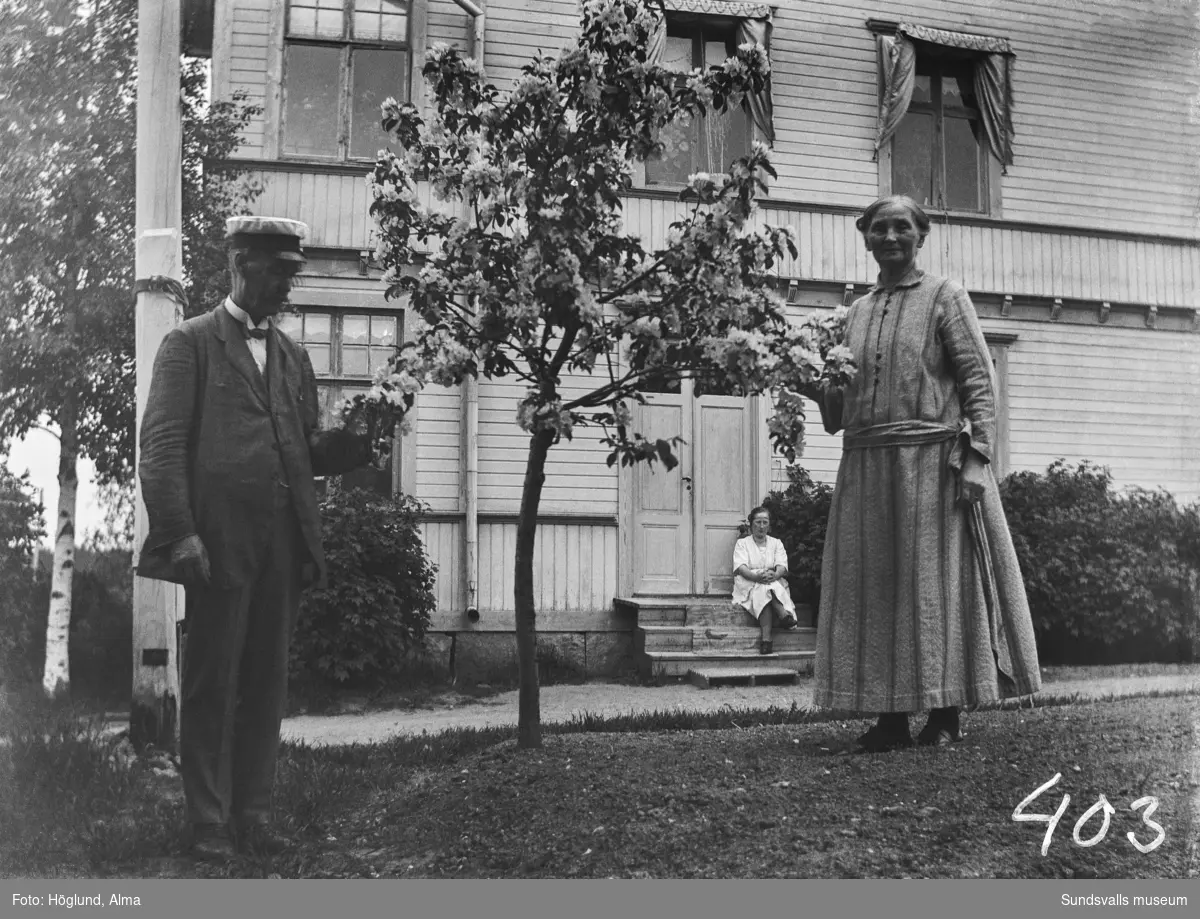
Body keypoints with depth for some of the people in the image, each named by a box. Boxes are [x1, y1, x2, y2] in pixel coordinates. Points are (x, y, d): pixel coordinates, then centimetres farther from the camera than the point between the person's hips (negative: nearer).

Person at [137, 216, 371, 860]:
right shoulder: (190, 343, 2)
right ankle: (209, 823, 12)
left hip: (284, 545, 5)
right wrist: (181, 533, -15)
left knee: (267, 683, 8)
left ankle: (252, 815, 18)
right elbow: (162, 444, -5)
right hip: (219, 542, -5)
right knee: (211, 683, 2)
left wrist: (357, 440, -2)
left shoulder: (293, 357, 20)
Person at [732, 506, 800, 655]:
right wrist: (757, 577, -29)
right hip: (748, 585, -1)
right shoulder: (742, 543, 13)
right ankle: (784, 614, -58)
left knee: (765, 591, -35)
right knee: (763, 590, -37)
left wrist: (775, 575, -26)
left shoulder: (776, 543, 19)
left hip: (776, 584, 2)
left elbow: (782, 566, 0)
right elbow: (741, 567, -6)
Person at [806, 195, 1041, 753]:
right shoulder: (856, 312, 17)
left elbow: (979, 381, -4)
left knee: (937, 582, -2)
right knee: (872, 587, 2)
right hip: (866, 468, 5)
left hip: (933, 462, -5)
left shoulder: (945, 298, 3)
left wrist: (977, 458, -13)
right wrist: (816, 387, 1)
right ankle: (891, 719, 8)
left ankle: (946, 716, 6)